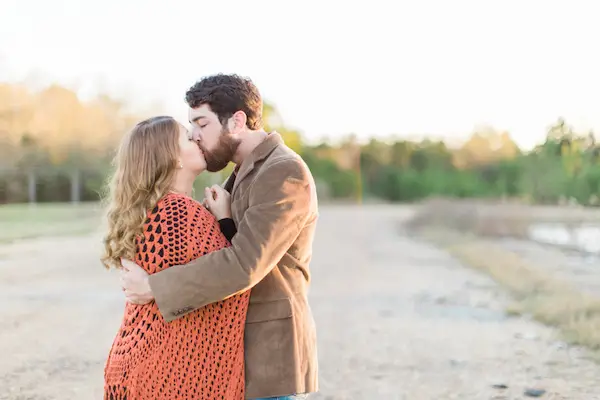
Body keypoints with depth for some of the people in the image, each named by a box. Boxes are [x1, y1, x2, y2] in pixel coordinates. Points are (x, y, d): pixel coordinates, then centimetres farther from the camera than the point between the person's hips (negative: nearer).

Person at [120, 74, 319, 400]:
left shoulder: (285, 173, -17)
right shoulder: (249, 173, 16)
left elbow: (243, 264, -26)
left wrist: (154, 287, -20)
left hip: (270, 358, -10)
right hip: (247, 353, 10)